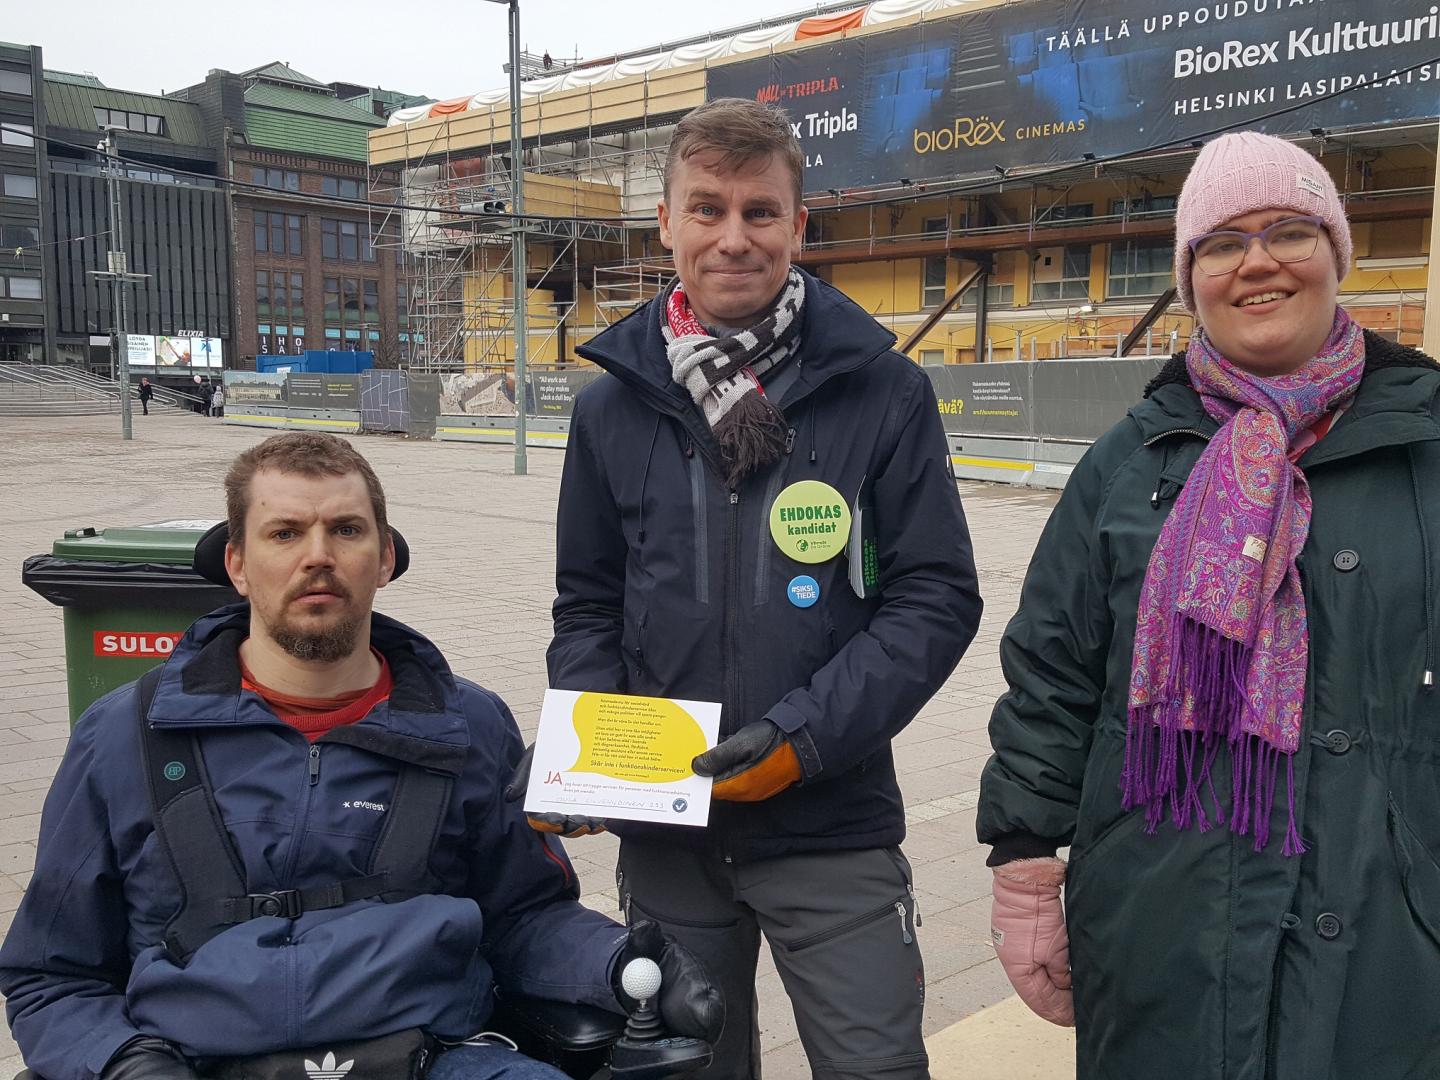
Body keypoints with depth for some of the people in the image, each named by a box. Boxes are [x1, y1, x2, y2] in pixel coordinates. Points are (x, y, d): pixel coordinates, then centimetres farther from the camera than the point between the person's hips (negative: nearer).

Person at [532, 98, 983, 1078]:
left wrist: (803, 735, -17)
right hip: (665, 836, 3)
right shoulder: (614, 408, 3)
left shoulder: (880, 390, -6)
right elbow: (589, 608, 11)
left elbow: (937, 596, -7)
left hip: (834, 826, -3)